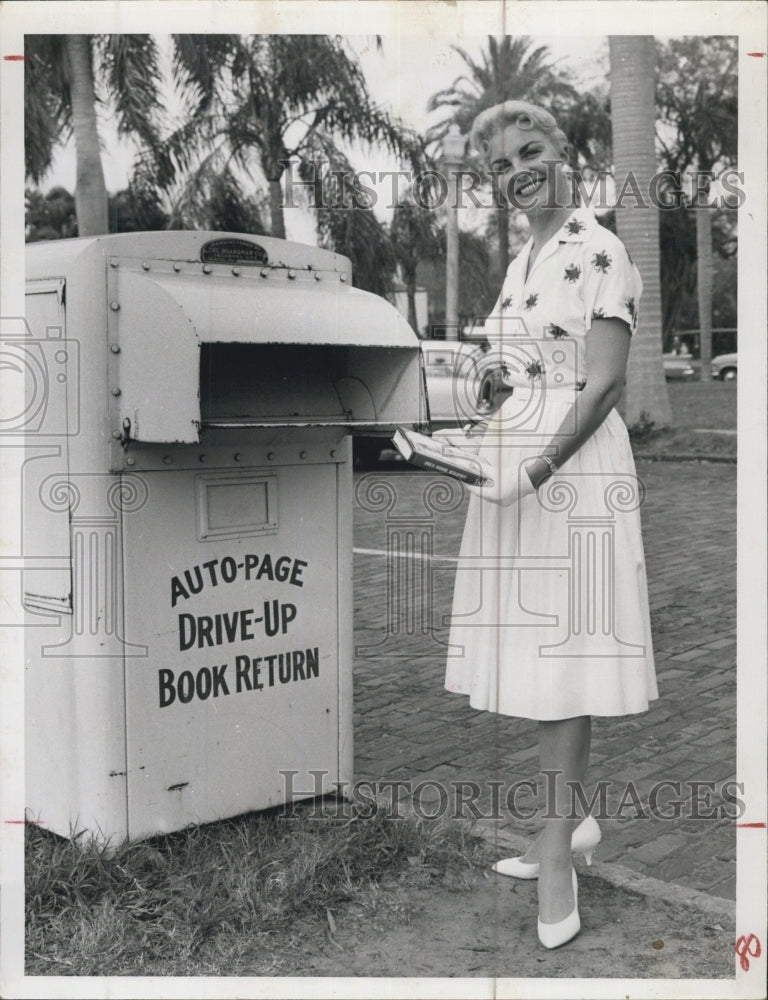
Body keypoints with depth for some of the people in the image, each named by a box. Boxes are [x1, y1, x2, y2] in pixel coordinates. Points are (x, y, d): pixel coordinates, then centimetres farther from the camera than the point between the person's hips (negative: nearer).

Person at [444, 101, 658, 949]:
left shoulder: (599, 252, -7)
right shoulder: (521, 264, 17)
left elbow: (604, 384, -15)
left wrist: (536, 470, -23)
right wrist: (487, 458, 10)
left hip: (573, 466, -8)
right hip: (512, 466, 8)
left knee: (559, 656, -4)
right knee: (526, 651, 11)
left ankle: (556, 845, 6)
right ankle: (573, 818, 24)